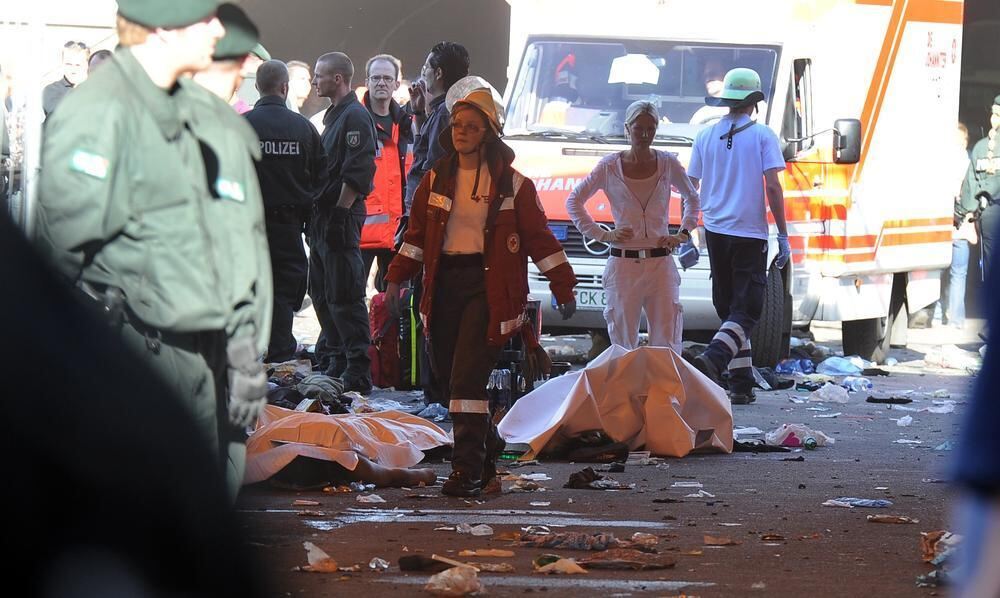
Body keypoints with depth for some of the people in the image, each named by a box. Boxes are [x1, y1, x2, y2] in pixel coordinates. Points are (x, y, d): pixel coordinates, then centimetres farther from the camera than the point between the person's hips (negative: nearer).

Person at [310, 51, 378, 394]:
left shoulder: (355, 117, -12)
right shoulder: (335, 116, 20)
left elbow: (358, 172, -20)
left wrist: (340, 212, -21)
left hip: (341, 218, -11)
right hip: (323, 218, 11)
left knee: (344, 295, -10)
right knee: (322, 293, 14)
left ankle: (358, 372, -10)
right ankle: (333, 362, 21)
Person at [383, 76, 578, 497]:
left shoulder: (511, 184, -1)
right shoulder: (436, 180, 11)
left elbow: (538, 237, 3)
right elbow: (417, 233, 16)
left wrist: (563, 287, 3)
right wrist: (397, 279, 7)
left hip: (489, 285, -5)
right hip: (444, 285, 5)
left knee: (467, 377, -15)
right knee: (449, 378, 8)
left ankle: (468, 469, -11)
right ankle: (488, 447, 30)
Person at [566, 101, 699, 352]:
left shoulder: (667, 163, 5)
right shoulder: (610, 166, 1)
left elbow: (692, 197, 23)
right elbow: (574, 201, 10)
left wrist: (684, 233, 9)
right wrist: (601, 235, 0)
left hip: (660, 263, 1)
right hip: (623, 264, -1)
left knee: (667, 345, -5)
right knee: (623, 345, 0)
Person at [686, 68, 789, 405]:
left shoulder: (706, 137, 8)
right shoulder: (762, 136, -4)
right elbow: (772, 187, -10)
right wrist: (783, 235, -5)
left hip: (715, 233, 4)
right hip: (750, 234, -4)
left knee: (729, 308, 15)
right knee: (745, 311, -4)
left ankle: (742, 383, 14)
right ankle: (712, 360, -29)